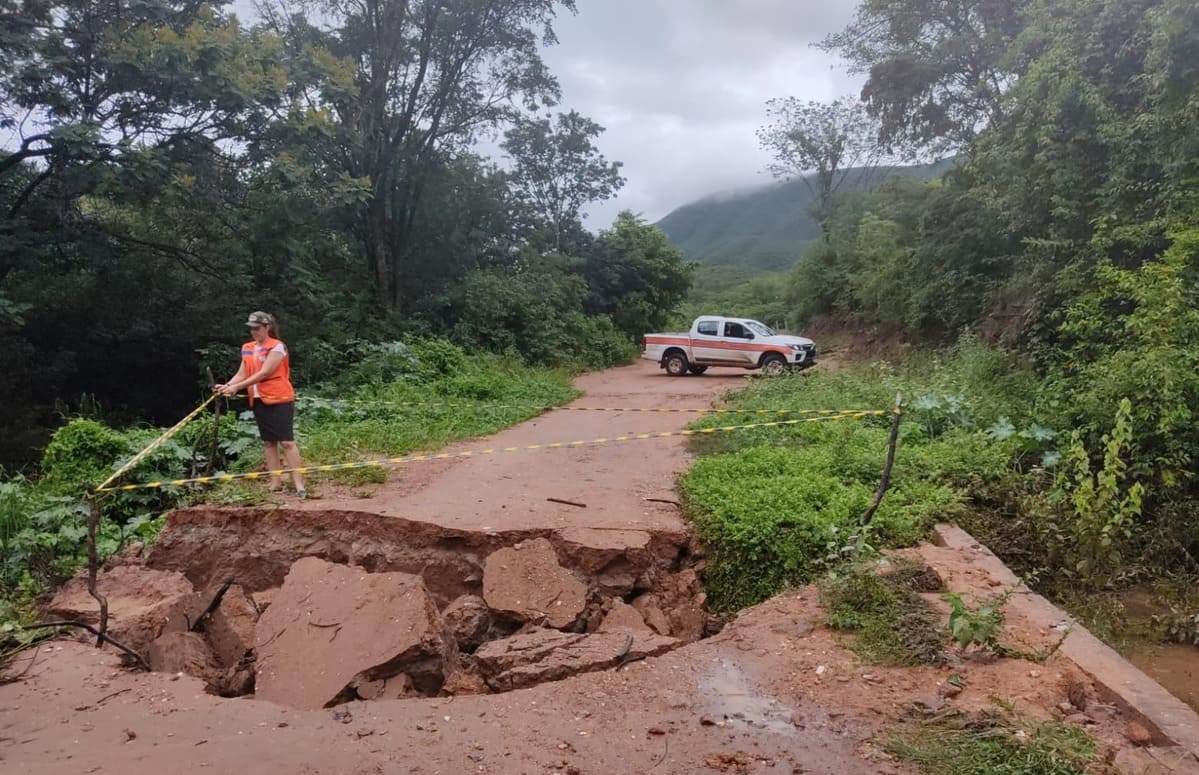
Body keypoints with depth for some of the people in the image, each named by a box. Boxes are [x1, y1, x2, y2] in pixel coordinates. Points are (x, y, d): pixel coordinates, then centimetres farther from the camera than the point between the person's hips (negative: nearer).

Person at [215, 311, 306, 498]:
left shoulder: (277, 347, -10)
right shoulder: (247, 349, 11)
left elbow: (264, 373, -19)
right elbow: (242, 374, 8)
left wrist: (236, 387, -22)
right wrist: (226, 386, -12)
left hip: (280, 400, -7)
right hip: (259, 400, 7)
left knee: (287, 441, -10)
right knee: (268, 442, 9)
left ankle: (299, 485, -11)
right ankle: (276, 483, 14)